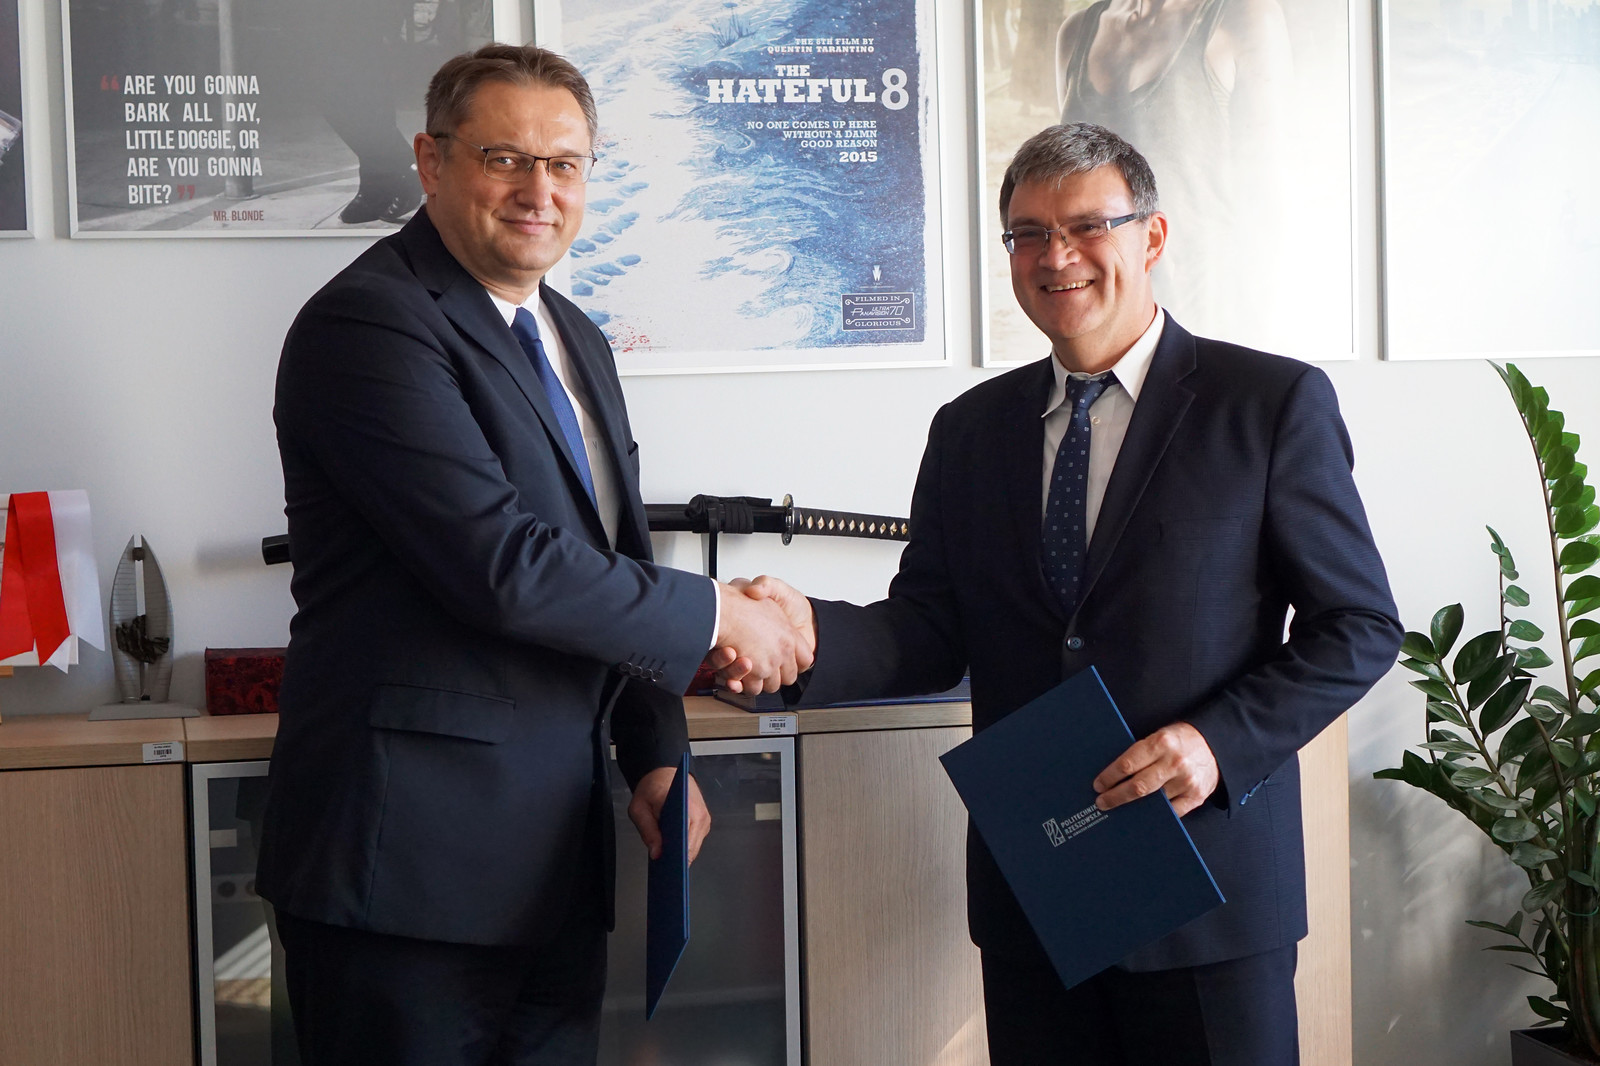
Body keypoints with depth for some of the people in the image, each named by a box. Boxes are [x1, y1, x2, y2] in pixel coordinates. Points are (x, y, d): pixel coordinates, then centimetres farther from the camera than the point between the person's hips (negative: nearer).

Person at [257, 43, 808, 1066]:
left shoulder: (577, 344, 15)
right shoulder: (368, 322, -13)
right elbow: (503, 567, -22)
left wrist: (658, 754, 9)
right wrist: (714, 615, -11)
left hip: (557, 852, 8)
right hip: (412, 850, -8)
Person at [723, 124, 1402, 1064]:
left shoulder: (1274, 402, -3)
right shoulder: (970, 430, 9)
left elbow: (1360, 625, -3)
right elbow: (932, 632, 5)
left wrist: (1220, 743, -16)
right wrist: (811, 632, -15)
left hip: (1209, 882, -3)